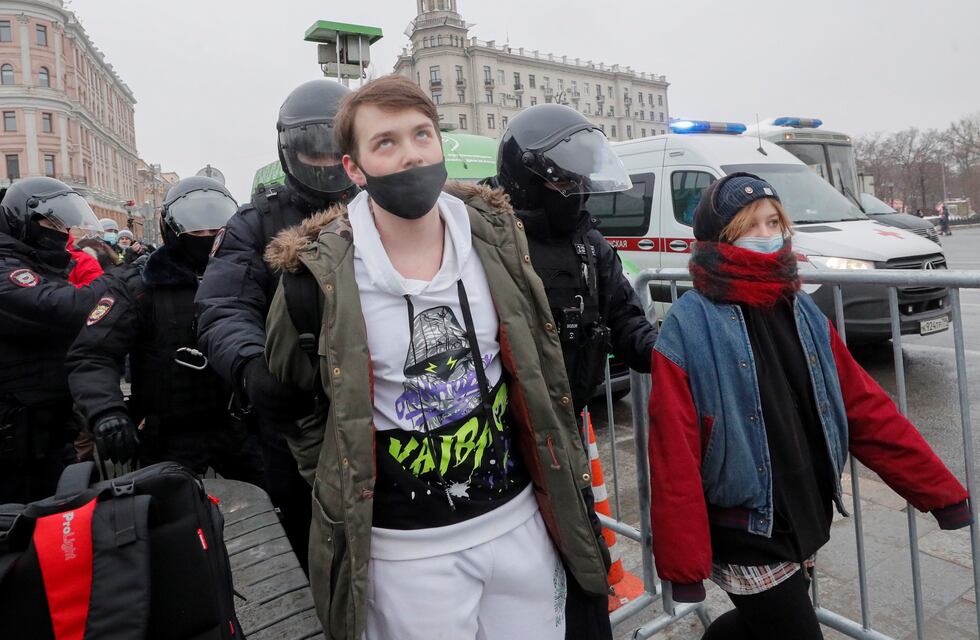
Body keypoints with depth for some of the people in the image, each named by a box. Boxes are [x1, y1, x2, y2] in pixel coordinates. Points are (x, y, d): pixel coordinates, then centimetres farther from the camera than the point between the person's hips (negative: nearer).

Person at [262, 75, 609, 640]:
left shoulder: (495, 235, -5)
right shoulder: (320, 275, -16)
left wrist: (562, 476, 12)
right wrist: (348, 496, 2)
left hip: (519, 516, 4)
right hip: (406, 549, -3)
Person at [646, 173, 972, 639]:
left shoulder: (802, 312, 2)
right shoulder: (689, 326, -18)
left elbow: (866, 408, 6)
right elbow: (674, 454, -19)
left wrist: (941, 491, 4)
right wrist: (684, 561, -17)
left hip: (805, 522, 7)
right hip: (746, 536, -6)